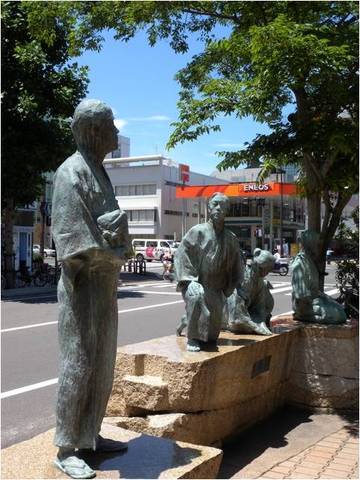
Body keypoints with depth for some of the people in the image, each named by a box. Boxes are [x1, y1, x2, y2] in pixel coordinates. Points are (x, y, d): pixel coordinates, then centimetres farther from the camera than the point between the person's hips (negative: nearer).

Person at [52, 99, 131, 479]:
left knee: (102, 363, 13)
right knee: (78, 362, -5)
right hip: (84, 282, -9)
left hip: (105, 281, 9)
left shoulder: (99, 173, 17)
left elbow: (116, 222, 18)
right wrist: (112, 253, -11)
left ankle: (90, 436, 24)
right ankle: (66, 449, 6)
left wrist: (118, 235, -3)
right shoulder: (72, 171, -12)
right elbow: (68, 234, -20)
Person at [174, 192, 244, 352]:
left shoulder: (231, 239, 6)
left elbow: (237, 266, 14)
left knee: (212, 334, 3)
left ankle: (186, 322, 37)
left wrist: (228, 289, 6)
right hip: (196, 284, -4)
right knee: (197, 295, -41)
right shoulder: (198, 231, -6)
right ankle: (192, 338, -24)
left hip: (216, 289, 5)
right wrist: (188, 279, -19)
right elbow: (181, 254, -10)